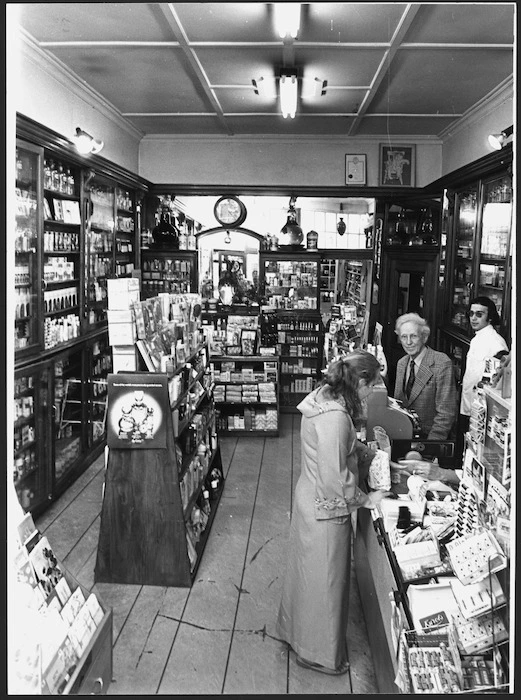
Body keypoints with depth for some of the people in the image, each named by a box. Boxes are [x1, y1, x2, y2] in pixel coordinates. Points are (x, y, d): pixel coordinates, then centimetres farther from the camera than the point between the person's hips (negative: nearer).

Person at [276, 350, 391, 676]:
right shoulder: (334, 417, -31)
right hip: (325, 509, -9)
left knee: (309, 571, 26)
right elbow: (334, 480, -28)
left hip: (312, 500, 9)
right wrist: (365, 500, -14)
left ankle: (295, 630, 47)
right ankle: (319, 654, 32)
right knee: (324, 579, 10)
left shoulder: (327, 399, -1)